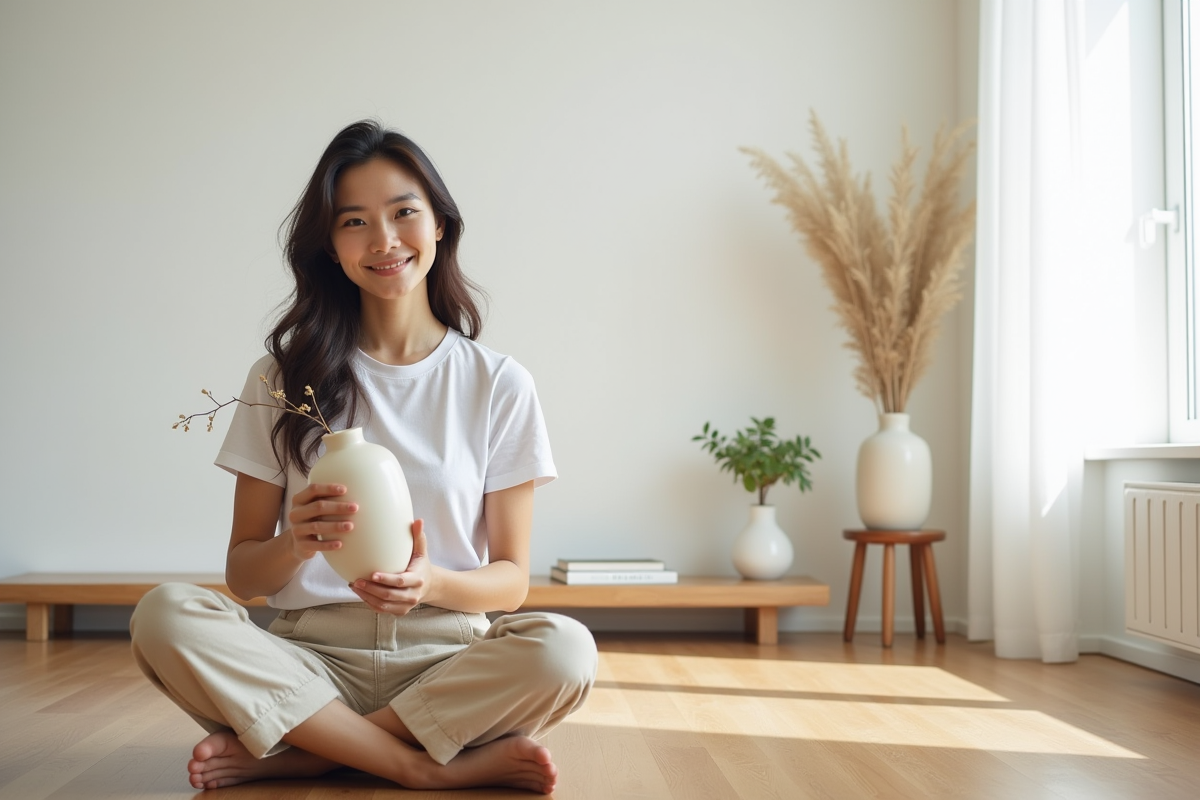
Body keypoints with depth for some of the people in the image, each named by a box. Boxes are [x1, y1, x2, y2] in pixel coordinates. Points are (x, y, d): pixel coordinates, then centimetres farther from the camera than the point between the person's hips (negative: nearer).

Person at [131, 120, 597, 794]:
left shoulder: (499, 384, 4)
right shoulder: (286, 377, 6)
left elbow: (511, 579, 4)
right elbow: (242, 572, 6)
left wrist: (431, 582, -18)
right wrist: (297, 543, -18)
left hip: (447, 659, 0)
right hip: (314, 657, 1)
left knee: (564, 649, -31)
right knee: (164, 617, -27)